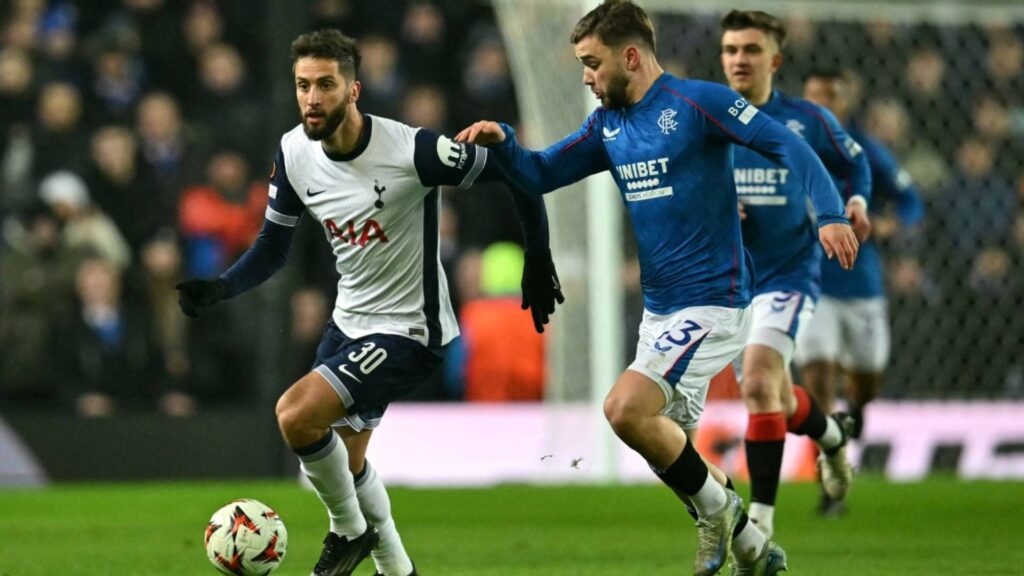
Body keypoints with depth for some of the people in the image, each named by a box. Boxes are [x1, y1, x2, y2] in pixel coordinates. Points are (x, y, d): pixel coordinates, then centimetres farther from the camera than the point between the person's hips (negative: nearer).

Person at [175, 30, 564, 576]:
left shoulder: (412, 150, -26)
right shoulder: (294, 152, -7)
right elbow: (272, 245, 5)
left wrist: (537, 260, -9)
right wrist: (218, 288, -13)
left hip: (407, 329, -8)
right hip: (348, 322, 8)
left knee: (295, 414, -23)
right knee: (346, 459, 20)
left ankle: (350, 530, 2)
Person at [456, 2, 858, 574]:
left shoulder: (697, 102, -12)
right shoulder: (608, 124, 11)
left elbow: (786, 144, -16)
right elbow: (541, 175, 14)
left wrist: (829, 214, -29)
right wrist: (503, 142, -7)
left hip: (711, 303, -9)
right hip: (660, 309, 9)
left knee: (626, 409, -23)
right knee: (671, 452, 13)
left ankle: (717, 508, -3)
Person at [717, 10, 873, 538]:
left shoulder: (807, 121, -2)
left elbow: (854, 163, 16)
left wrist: (856, 203, -3)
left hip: (790, 273, -3)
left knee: (758, 381, -24)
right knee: (775, 402, 14)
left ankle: (761, 512, -20)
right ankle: (832, 435, 49)